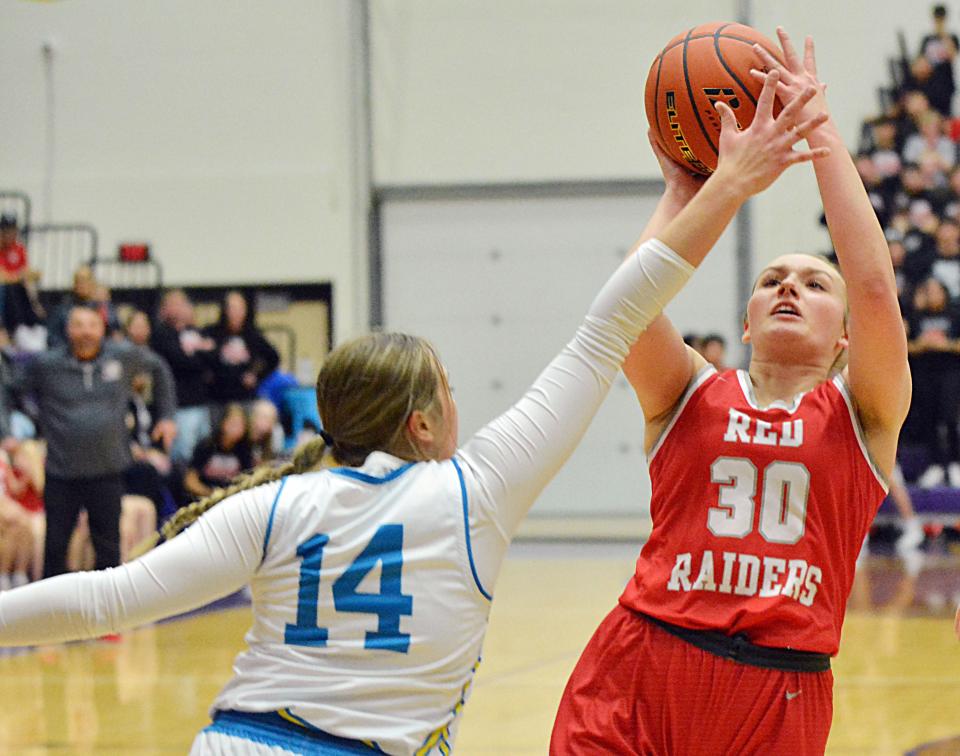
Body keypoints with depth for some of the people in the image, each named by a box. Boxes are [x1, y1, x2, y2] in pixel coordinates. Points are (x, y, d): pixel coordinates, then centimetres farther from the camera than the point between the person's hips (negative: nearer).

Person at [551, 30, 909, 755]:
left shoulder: (861, 414, 9)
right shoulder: (692, 394, 11)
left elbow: (876, 289, -8)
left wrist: (822, 133, -6)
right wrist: (687, 191, -2)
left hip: (780, 694, 0)